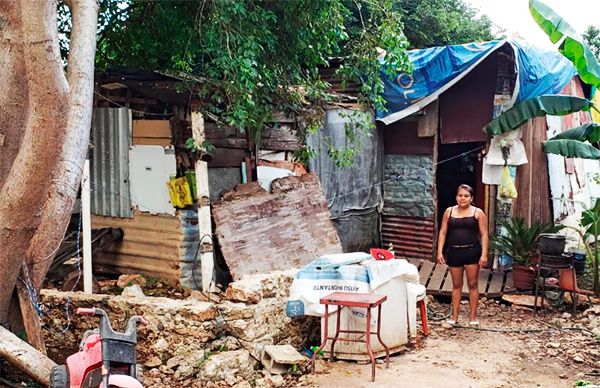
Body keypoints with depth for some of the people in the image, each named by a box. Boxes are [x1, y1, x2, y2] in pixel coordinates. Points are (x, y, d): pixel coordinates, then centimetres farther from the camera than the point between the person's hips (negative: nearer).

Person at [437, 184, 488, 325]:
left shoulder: (478, 213, -2)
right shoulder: (449, 212, 4)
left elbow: (484, 234, -4)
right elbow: (443, 233, 5)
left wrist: (484, 254, -11)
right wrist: (440, 252, -2)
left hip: (472, 252, -2)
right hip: (454, 252, 2)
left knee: (472, 284, 5)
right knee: (456, 285, 11)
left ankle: (473, 316, 15)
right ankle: (454, 315, 19)